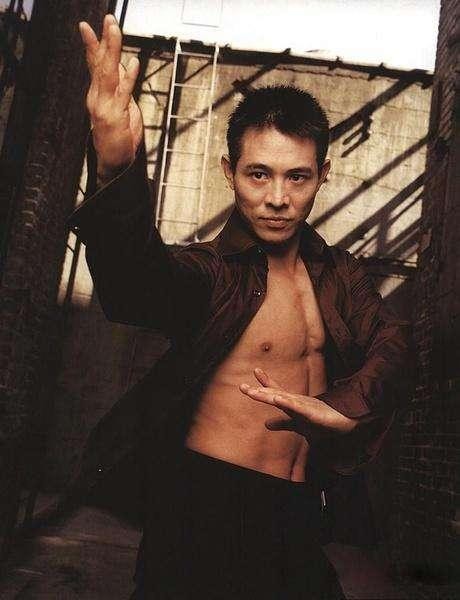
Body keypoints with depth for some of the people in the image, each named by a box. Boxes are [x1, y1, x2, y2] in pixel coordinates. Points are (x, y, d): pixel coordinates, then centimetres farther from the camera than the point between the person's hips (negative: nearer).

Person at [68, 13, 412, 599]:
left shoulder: (337, 272, 5)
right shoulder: (212, 271, -13)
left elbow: (391, 341, -6)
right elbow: (141, 277, -35)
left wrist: (342, 407, -25)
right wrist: (117, 171, -55)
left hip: (300, 510, 6)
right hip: (208, 505, -5)